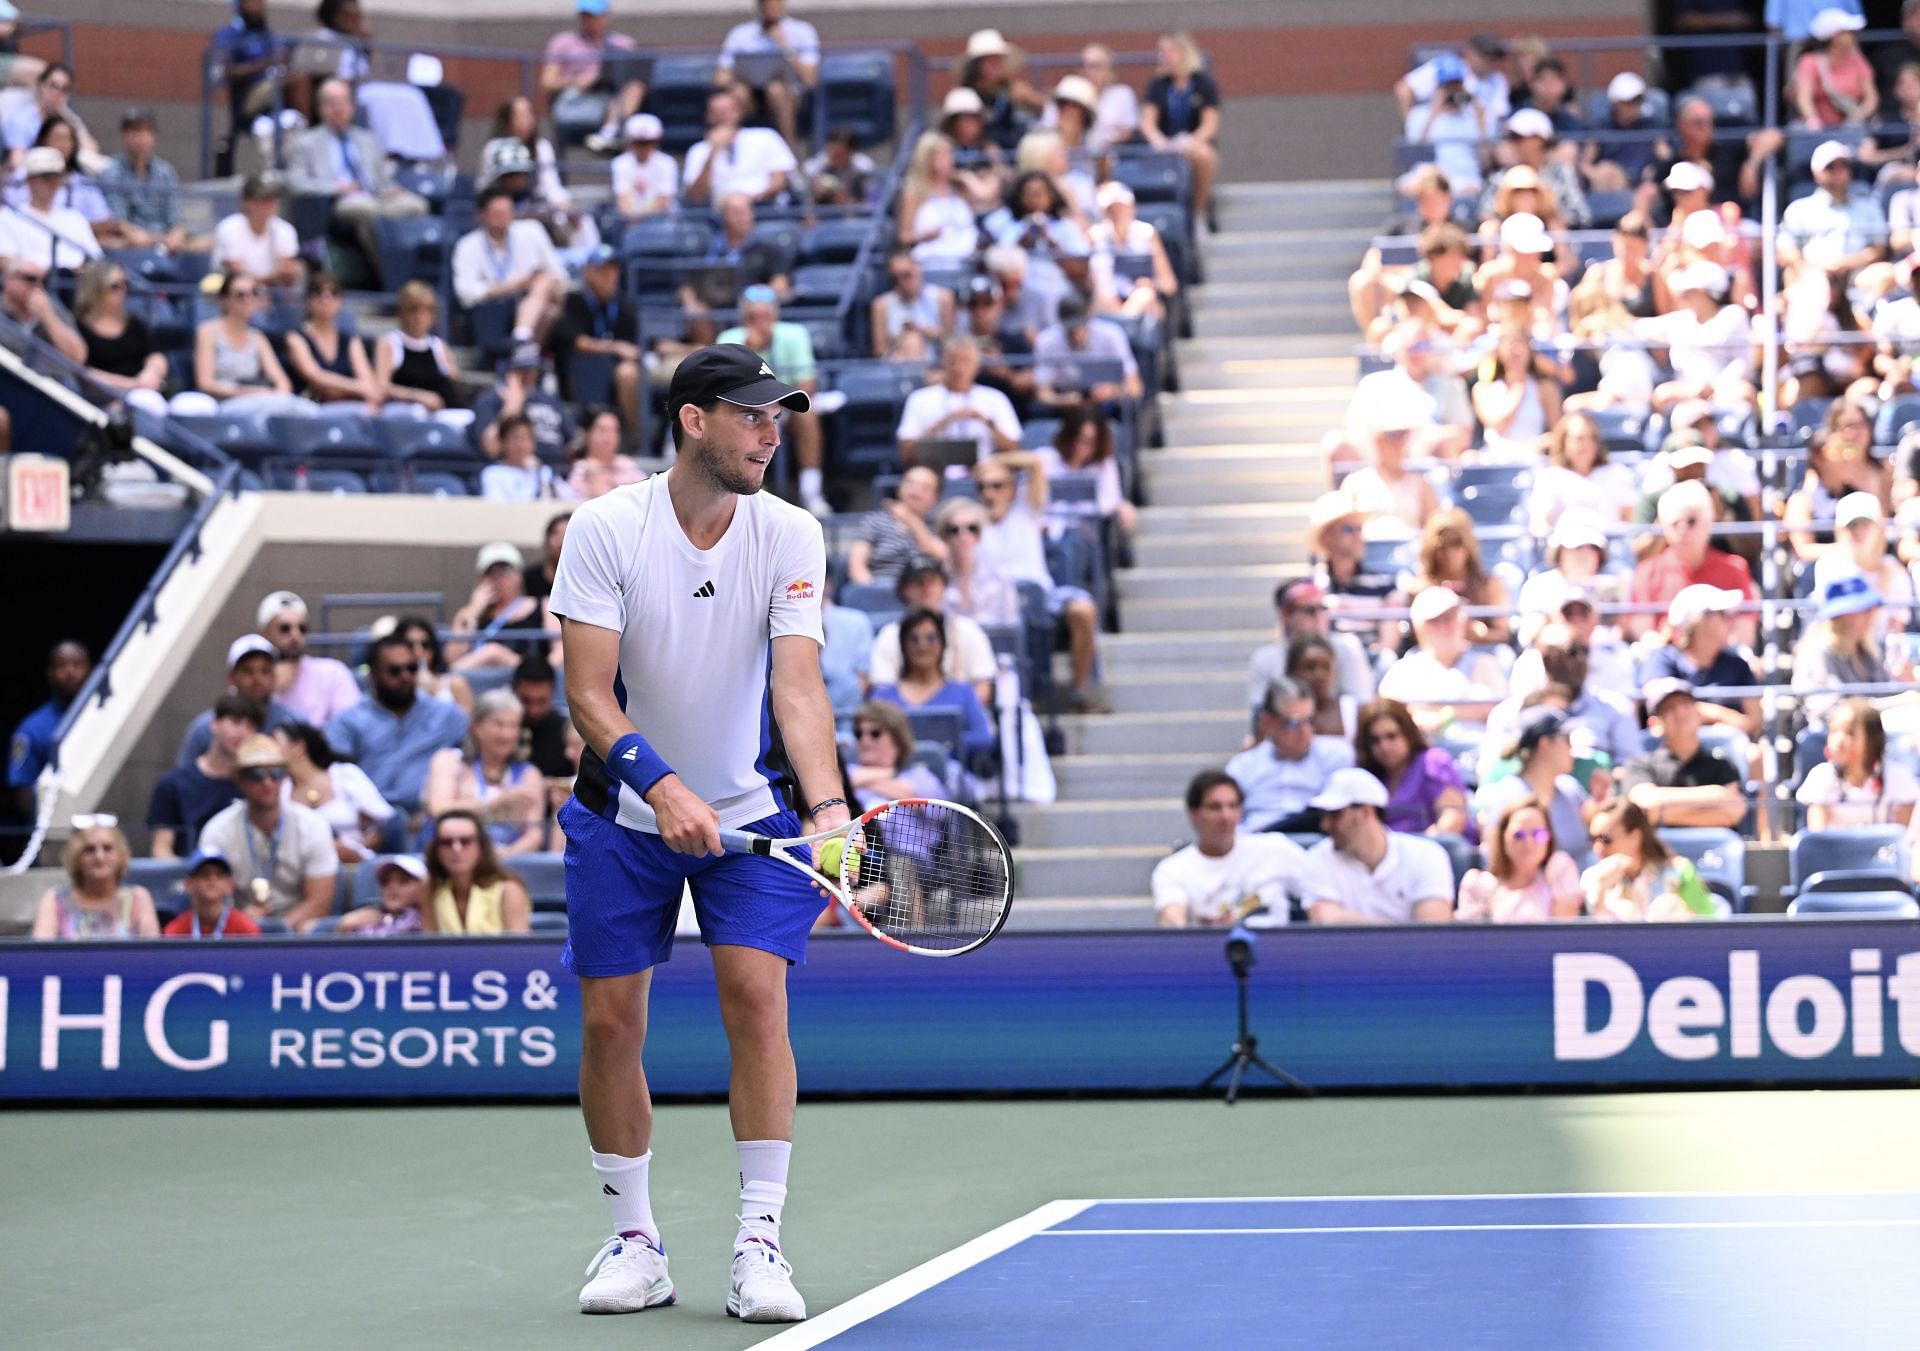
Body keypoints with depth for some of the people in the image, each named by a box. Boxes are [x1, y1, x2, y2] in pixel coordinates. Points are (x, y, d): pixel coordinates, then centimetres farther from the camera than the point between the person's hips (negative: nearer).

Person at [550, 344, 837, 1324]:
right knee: (609, 1021, -1)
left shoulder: (790, 535, -10)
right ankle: (634, 1242, 15)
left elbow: (798, 684, -19)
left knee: (756, 997, -14)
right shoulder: (605, 528, -14)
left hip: (747, 808, 0)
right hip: (624, 809, 0)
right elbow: (588, 691, -18)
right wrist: (662, 785, -33)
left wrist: (827, 805, -36)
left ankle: (759, 1243, -9)